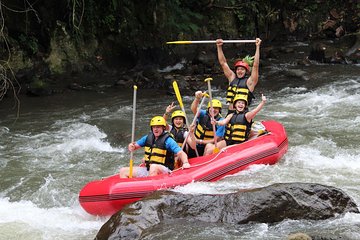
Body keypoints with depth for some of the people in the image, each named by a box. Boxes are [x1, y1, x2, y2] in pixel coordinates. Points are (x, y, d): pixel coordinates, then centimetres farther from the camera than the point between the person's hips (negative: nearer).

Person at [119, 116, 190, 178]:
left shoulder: (167, 140, -9)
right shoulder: (148, 137, 9)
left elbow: (181, 153, -15)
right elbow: (135, 146, 14)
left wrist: (185, 163, -35)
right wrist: (131, 147, -12)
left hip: (164, 171, -6)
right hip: (148, 170, 6)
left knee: (154, 167, -41)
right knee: (123, 171, -5)